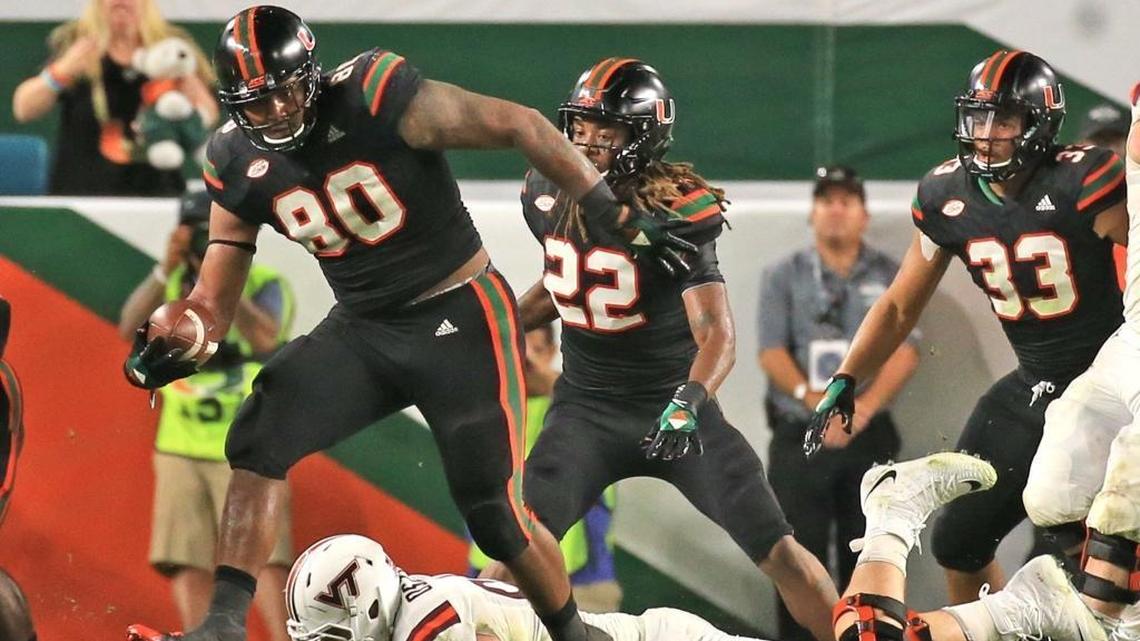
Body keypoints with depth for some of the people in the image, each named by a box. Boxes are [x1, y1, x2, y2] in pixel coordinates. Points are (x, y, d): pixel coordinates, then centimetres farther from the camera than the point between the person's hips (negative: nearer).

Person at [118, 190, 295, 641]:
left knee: (263, 556, -12)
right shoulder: (173, 285, 5)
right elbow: (130, 327, -11)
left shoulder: (264, 285, -6)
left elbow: (265, 339, -25)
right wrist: (166, 271, -22)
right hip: (181, 447, 4)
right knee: (185, 560, -2)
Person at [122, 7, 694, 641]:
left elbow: (522, 126, -18)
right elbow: (216, 297, 2)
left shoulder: (377, 99, -22)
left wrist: (615, 215, -19)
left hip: (460, 322, -5)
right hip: (362, 331, 5)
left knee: (497, 516, -4)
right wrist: (170, 346, -20)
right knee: (260, 440, -16)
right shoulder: (238, 164, -4)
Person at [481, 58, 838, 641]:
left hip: (673, 408, -3)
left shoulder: (675, 211, -20)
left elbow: (717, 333, -27)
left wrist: (688, 402, -44)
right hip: (586, 409, 3)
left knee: (777, 552, -5)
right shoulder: (548, 194, -2)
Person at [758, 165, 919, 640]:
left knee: (866, 558, 4)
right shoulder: (783, 277, 6)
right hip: (799, 436, -1)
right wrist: (810, 397, -21)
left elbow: (905, 351, -2)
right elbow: (772, 352, -3)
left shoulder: (891, 277, 8)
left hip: (869, 436, 1)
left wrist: (867, 403, -18)